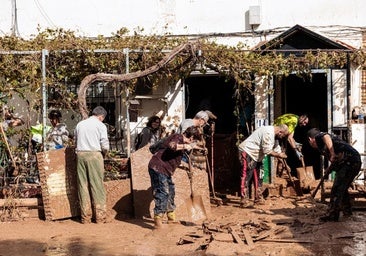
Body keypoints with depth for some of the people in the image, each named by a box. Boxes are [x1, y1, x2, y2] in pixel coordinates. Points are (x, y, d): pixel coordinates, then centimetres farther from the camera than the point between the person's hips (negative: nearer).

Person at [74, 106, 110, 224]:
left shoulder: (80, 124, 16)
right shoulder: (100, 125, 1)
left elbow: (76, 141, 15)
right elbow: (105, 146, -4)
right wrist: (103, 153, 14)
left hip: (80, 154, 4)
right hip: (94, 154, -4)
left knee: (83, 186, 6)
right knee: (97, 186, 0)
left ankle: (86, 217, 7)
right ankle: (100, 216, 2)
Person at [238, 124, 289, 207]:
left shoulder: (273, 135, 12)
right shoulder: (268, 132, -22)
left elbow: (277, 150, 16)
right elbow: (267, 151, -24)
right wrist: (279, 155, -11)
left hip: (256, 156, 11)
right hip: (247, 153, -11)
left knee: (257, 178, 13)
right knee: (246, 177, -12)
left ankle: (258, 199, 19)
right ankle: (244, 201, -13)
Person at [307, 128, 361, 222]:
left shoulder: (319, 137, 3)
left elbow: (326, 137, -24)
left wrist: (332, 154, -27)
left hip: (349, 161, -10)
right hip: (356, 161, 10)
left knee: (336, 188, -7)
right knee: (342, 188, 23)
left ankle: (332, 215, -7)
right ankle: (347, 210, 37)